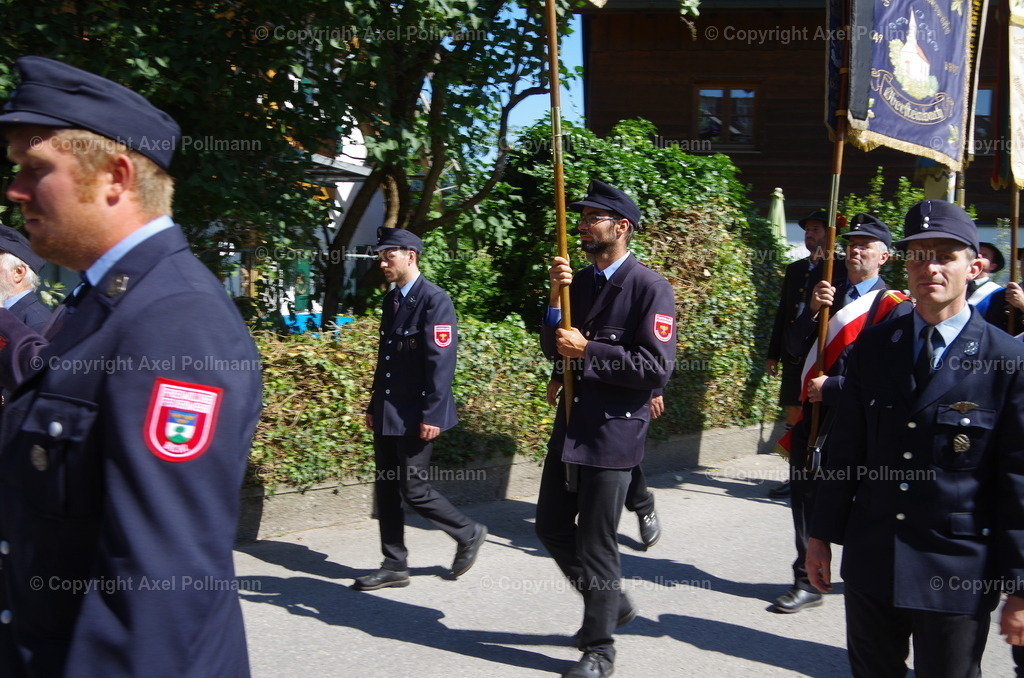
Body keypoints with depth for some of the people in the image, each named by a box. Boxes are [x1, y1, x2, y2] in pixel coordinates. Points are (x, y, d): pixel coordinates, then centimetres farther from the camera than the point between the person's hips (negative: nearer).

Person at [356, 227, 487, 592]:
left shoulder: (434, 300, -13)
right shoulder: (391, 299, 13)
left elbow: (441, 362, -18)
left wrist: (432, 415, -20)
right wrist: (374, 406, 17)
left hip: (414, 415, -8)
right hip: (387, 414, 8)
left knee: (413, 488, -3)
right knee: (386, 489, 9)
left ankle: (469, 534, 19)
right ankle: (395, 566, 18)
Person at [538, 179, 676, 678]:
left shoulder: (650, 288, -12)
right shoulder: (579, 281, 11)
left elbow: (656, 367, -18)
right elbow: (555, 350, 12)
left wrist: (587, 350, -18)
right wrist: (555, 300, -4)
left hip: (614, 430, -8)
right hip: (570, 424, 8)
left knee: (596, 540, -1)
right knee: (552, 526, 15)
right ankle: (612, 603, 36)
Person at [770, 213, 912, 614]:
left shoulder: (895, 308, -8)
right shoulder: (828, 295, 13)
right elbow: (794, 347, 8)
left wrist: (831, 388, -16)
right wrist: (812, 311, -9)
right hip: (812, 416, 6)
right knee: (805, 497, 7)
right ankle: (807, 583, 17)